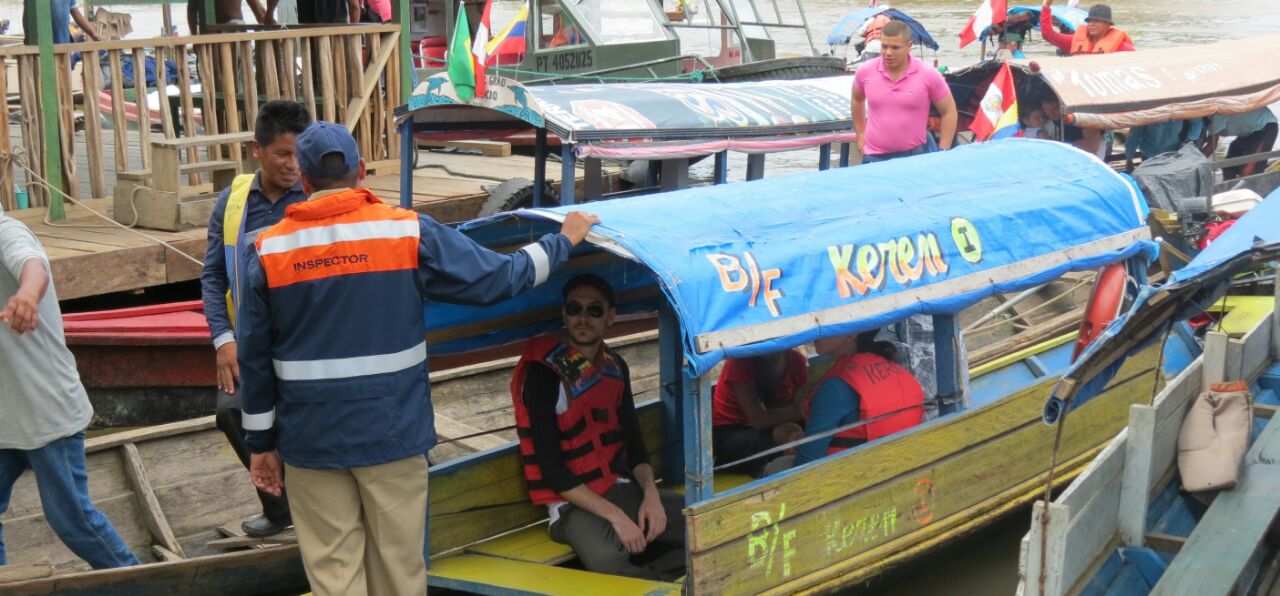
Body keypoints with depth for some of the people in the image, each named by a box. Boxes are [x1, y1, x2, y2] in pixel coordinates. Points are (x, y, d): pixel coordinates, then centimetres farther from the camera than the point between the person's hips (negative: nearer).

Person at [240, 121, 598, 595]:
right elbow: (497, 278, -4)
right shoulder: (408, 232, -8)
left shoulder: (267, 251, -4)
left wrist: (260, 441, 10)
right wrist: (563, 240, 12)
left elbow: (254, 358, 0)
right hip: (391, 432, 0)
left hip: (310, 440, 1)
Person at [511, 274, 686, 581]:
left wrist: (651, 494, -4)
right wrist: (614, 516, -21)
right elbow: (551, 469, -16)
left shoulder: (615, 366, 9)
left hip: (624, 490, 7)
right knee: (605, 559, -39)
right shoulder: (543, 374, -12)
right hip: (574, 504, -7)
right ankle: (658, 583, -11)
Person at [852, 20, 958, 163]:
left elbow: (949, 112, 2)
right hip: (874, 157, 2)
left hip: (915, 156, -2)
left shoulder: (928, 75, -7)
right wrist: (860, 134, 19)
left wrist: (943, 152, -3)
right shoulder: (865, 72, -1)